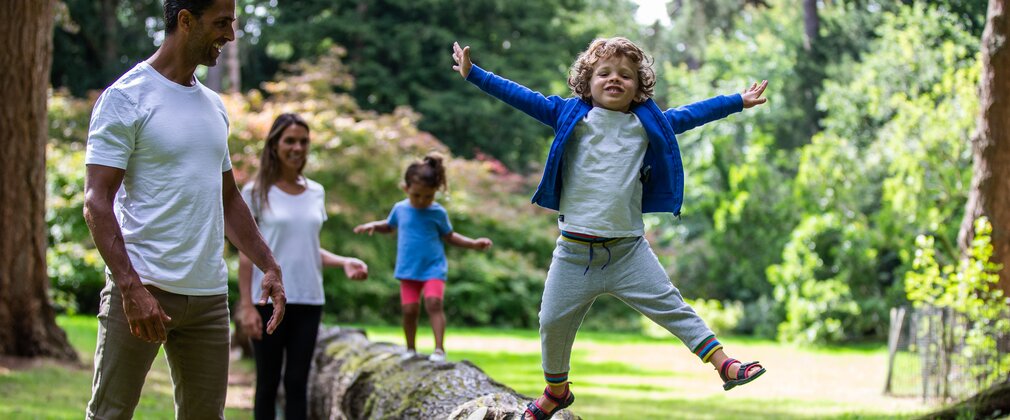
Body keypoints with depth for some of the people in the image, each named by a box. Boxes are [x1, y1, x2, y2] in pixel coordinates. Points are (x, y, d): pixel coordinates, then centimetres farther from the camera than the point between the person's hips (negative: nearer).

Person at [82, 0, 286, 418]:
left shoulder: (214, 106, 16)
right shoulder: (127, 98, -6)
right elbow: (96, 202, -12)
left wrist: (269, 267, 12)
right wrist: (132, 288, -22)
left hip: (209, 294, 7)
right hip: (144, 289, -7)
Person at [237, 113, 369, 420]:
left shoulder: (315, 193, 11)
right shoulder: (256, 193, -2)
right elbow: (246, 253, -3)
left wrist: (344, 262, -2)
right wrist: (246, 305, -10)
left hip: (308, 301, 4)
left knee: (297, 382, 5)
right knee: (268, 381, 2)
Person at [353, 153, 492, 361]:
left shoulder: (438, 213, -3)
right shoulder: (400, 209, 2)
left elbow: (449, 236, 10)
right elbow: (389, 226, 22)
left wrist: (473, 243, 2)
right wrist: (373, 225, 3)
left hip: (433, 267, -2)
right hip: (408, 269, 2)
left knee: (433, 302, -20)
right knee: (409, 309, 1)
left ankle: (439, 348, -20)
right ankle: (410, 349, 19)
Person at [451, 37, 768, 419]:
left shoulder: (649, 124, 8)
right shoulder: (571, 116, 4)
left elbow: (691, 115, 18)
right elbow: (523, 98, 3)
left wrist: (739, 101, 23)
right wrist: (473, 74, 0)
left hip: (629, 249, 0)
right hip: (575, 251, 0)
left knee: (671, 306, -4)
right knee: (554, 321, 6)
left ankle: (724, 365, 0)